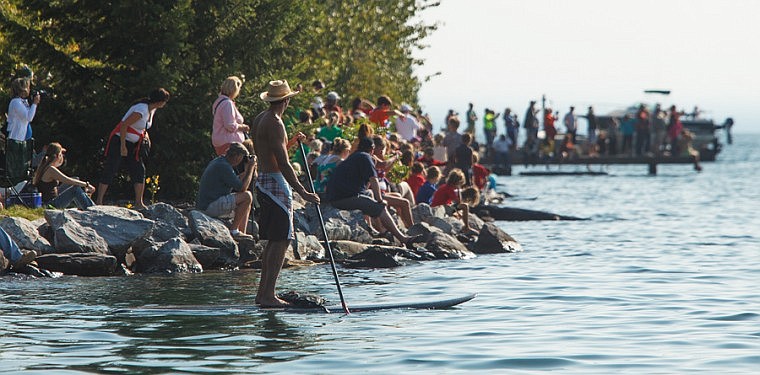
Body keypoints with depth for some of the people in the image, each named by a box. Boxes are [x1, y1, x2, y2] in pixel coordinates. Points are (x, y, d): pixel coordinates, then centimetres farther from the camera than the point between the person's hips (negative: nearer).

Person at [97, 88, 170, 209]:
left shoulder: (152, 109, 4)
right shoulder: (142, 110, -25)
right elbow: (124, 125, -25)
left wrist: (145, 134, 8)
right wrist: (123, 146, -23)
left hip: (133, 144, 9)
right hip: (119, 140, -9)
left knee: (139, 171, 0)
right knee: (109, 172, -8)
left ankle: (138, 203, 2)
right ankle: (99, 202, -8)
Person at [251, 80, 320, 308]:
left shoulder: (260, 120, 14)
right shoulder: (274, 124, -16)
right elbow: (283, 164, -21)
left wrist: (292, 141, 26)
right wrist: (303, 193, -21)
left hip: (263, 180, 10)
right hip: (276, 183, -10)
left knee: (274, 241, 14)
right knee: (281, 241, -9)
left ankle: (263, 292, 17)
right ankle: (268, 295, -12)